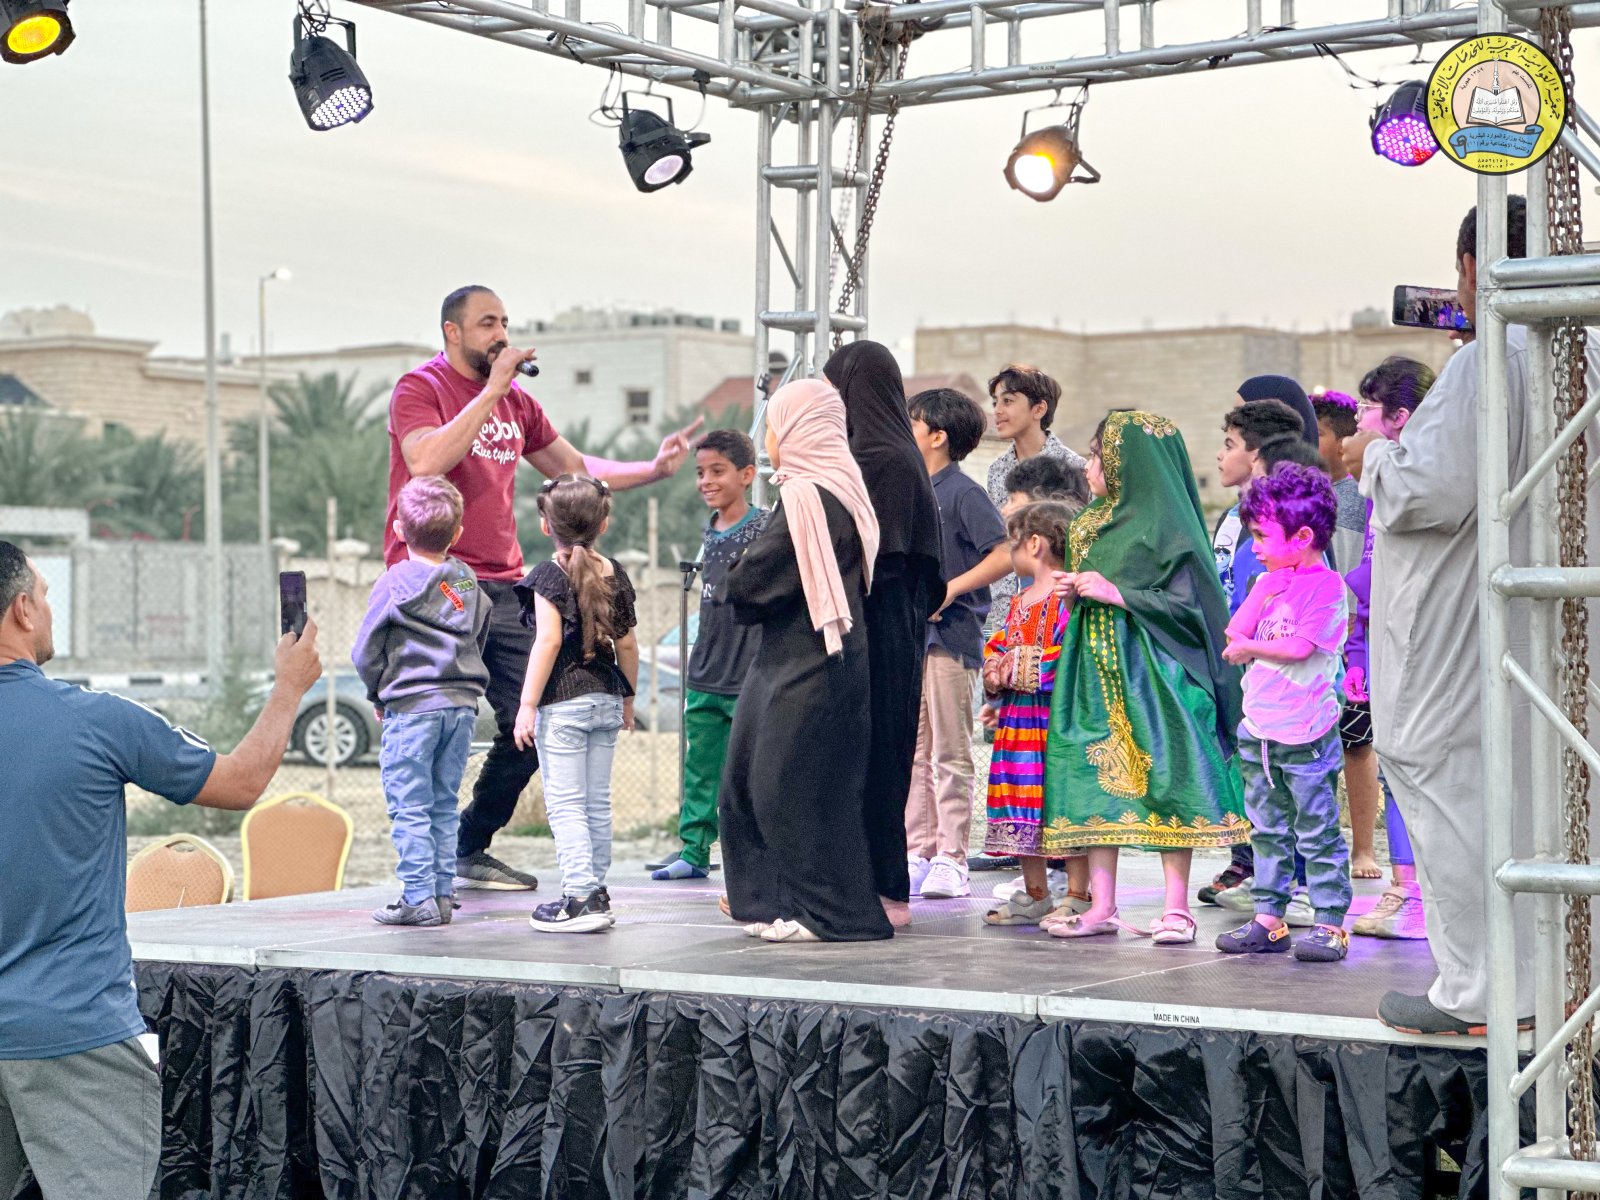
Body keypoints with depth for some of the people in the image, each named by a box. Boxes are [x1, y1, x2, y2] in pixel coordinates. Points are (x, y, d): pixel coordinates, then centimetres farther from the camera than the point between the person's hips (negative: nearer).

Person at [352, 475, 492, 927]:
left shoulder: (395, 583, -6)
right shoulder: (470, 584, 11)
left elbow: (366, 652, -2)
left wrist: (379, 694, 14)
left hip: (412, 706, -6)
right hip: (463, 703, 6)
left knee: (410, 806, -3)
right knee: (444, 805, 12)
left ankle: (419, 898, -5)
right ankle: (444, 894, 12)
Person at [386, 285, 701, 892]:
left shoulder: (516, 402, 18)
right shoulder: (419, 388, -3)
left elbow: (575, 469, 27)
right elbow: (426, 462, -22)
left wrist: (654, 468, 14)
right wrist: (491, 391, -19)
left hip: (502, 586, 7)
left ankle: (471, 849, 18)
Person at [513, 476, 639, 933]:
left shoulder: (549, 576, -10)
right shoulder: (615, 574, 7)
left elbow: (548, 641, -17)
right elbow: (627, 643, 10)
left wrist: (527, 704, -15)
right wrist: (628, 696, 22)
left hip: (563, 703, -6)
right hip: (606, 699, 6)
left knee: (565, 804, -4)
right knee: (597, 802, 12)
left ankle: (579, 899, -10)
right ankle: (596, 892, 17)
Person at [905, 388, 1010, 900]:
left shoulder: (963, 493, -8)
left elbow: (1003, 556, -17)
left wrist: (951, 589, -20)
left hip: (951, 637, -8)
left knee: (950, 753, -3)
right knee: (914, 752, 9)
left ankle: (950, 860, -1)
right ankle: (917, 854, 13)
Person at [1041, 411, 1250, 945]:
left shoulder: (1164, 525, -9)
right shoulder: (1090, 525, 16)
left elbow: (1190, 602, -14)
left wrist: (1117, 594, -16)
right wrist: (1073, 592, 5)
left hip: (1149, 671, -8)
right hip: (1094, 669, 8)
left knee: (1163, 778, -7)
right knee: (1094, 779, 3)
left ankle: (1176, 909, -1)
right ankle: (1102, 907, 7)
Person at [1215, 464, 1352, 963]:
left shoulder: (1326, 585, -11)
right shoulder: (1270, 581, 13)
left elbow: (1299, 647, -20)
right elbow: (1234, 635, 7)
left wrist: (1249, 648, -7)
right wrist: (1263, 592, -6)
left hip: (1305, 735, -8)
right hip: (1259, 729, 8)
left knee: (1317, 832, -2)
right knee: (1268, 831, 12)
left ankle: (1330, 924, 2)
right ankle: (1268, 919, 18)